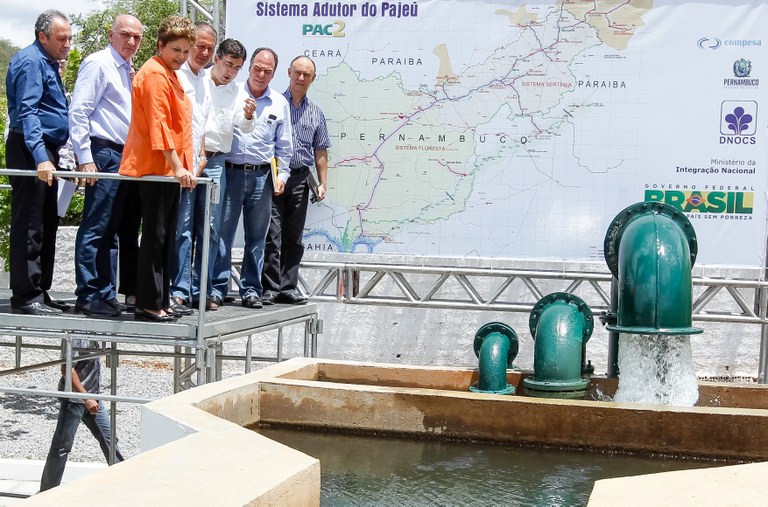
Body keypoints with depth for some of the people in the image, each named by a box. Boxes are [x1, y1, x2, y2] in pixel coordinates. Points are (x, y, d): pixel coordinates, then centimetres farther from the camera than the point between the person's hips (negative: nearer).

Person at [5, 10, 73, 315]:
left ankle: (40, 293, 18)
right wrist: (41, 158, -32)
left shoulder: (48, 63, 18)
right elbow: (27, 113, -23)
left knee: (47, 226, 12)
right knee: (29, 227, -8)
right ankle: (26, 298, -5)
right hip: (30, 152, -10)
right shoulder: (30, 61, -12)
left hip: (46, 151, 10)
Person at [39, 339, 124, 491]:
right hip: (74, 398, -9)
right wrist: (86, 398, -26)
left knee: (109, 438, 14)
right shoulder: (76, 335, -21)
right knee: (62, 445, -1)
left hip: (92, 398, 9)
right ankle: (47, 491, 9)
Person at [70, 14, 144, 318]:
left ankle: (105, 294, 15)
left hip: (124, 156, 9)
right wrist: (85, 158, -18)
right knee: (95, 229, -8)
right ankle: (88, 297, -4)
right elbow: (78, 112, -13)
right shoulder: (99, 64, -6)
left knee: (111, 232, 10)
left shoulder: (126, 70, 19)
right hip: (103, 154, -9)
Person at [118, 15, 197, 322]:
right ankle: (148, 305, -3)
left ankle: (160, 302, 17)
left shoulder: (169, 75, 20)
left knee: (165, 238, 11)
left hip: (169, 169, 10)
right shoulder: (154, 74, -12)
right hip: (156, 168, -10)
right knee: (155, 236, -7)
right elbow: (158, 124, -20)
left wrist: (181, 165, 19)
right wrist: (177, 166, -23)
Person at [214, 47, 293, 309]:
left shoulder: (280, 103, 11)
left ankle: (251, 290, 14)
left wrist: (281, 175, 8)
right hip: (231, 171, -2)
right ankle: (217, 288, 3)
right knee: (223, 232, -3)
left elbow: (284, 146, 15)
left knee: (257, 236, 7)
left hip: (262, 176, 2)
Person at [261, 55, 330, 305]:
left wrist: (322, 183, 9)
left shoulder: (316, 113, 15)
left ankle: (288, 287, 12)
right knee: (272, 235, -8)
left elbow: (320, 152, 17)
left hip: (300, 180, 4)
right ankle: (269, 288, -4)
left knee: (294, 238, 7)